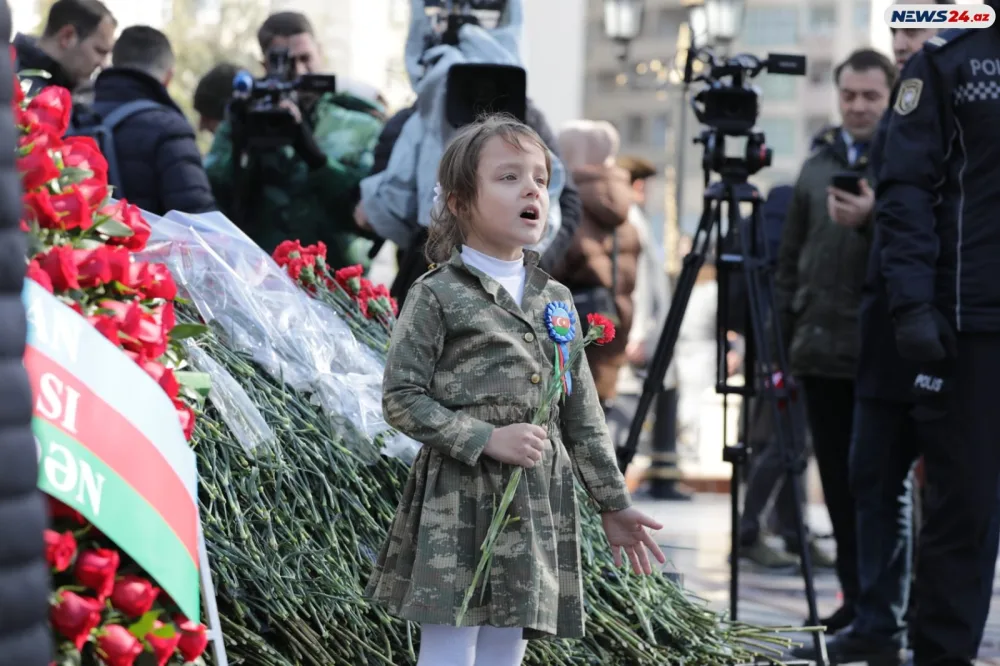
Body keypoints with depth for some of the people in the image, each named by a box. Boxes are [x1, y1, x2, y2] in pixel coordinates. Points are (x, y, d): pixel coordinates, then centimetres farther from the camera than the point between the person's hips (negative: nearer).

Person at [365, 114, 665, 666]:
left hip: (537, 506, 5)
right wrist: (486, 439, -16)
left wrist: (612, 501, 17)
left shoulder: (556, 300, 13)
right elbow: (401, 398, -7)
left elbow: (583, 417, 17)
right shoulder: (436, 295, -4)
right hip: (456, 501, -5)